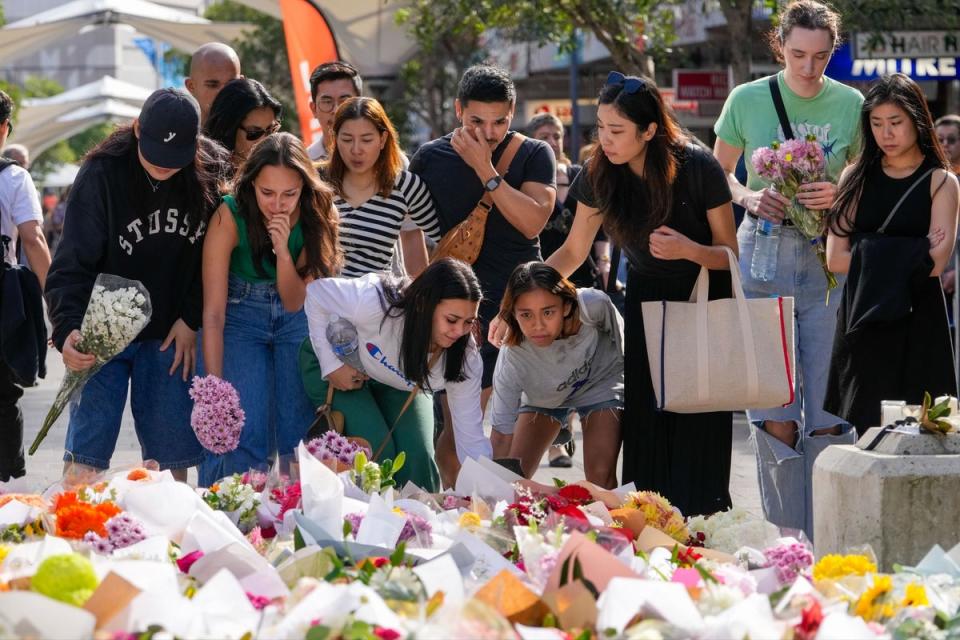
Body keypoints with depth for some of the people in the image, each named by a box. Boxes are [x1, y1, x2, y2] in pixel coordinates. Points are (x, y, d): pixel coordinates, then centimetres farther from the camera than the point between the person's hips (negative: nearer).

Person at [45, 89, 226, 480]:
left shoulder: (208, 176, -5)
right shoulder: (103, 173, -13)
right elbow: (72, 262, -15)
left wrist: (192, 320, -3)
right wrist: (68, 328, -27)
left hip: (170, 335, 3)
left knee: (172, 450, 2)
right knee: (88, 445, -8)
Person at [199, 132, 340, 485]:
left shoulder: (317, 215, -16)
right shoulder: (230, 216, -23)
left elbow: (294, 302, -13)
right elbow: (213, 312, -22)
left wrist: (283, 250, -31)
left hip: (295, 320, 2)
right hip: (240, 317, -2)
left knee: (299, 433, -5)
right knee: (244, 432, -17)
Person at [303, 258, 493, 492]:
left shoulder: (465, 359, -28)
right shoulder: (377, 303, -41)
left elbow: (472, 439, -23)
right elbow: (316, 291, -26)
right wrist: (331, 365, -25)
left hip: (400, 389, 3)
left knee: (417, 455, -16)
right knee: (376, 449, -23)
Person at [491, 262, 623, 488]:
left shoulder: (593, 305, -38)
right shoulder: (512, 359, -38)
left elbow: (619, 338, -13)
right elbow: (503, 430, -33)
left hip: (600, 383, -1)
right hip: (543, 396, 1)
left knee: (600, 476, -16)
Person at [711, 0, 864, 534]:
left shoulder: (851, 105, 4)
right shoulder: (748, 100, 3)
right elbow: (718, 172, 15)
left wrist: (840, 196, -8)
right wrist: (749, 198, -5)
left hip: (829, 258, 0)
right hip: (763, 250, 0)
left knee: (828, 411, -1)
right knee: (774, 411, -6)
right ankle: (787, 538, 4)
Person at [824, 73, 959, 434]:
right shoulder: (856, 178, 9)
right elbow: (835, 259, -1)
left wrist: (869, 254, -8)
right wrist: (910, 255, -7)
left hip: (917, 322, -2)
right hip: (863, 321, 2)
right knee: (861, 429, -3)